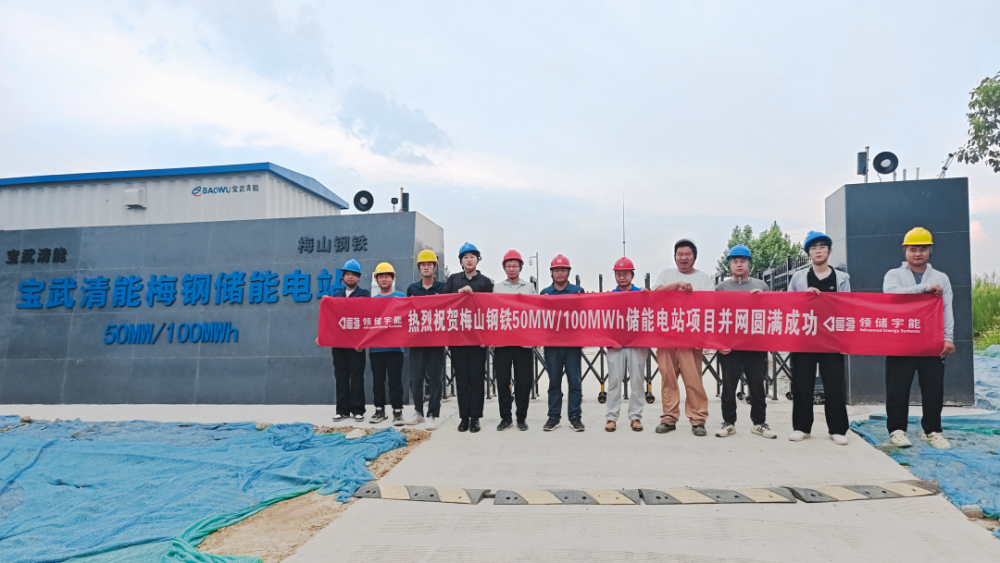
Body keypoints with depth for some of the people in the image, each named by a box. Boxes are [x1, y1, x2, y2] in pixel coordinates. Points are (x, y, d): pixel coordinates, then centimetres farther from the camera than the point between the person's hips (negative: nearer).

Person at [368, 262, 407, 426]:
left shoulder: (401, 297, 5)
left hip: (394, 346, -3)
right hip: (376, 347, 3)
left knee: (395, 380, -2)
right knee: (378, 380, 9)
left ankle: (397, 411, 4)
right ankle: (379, 409, 19)